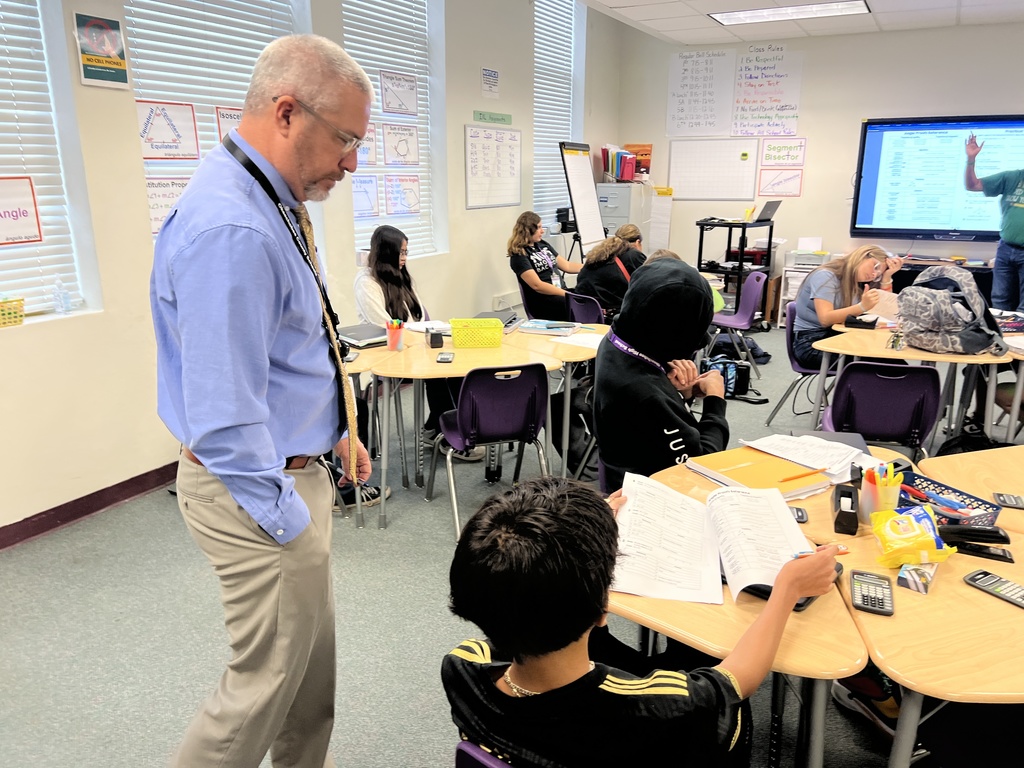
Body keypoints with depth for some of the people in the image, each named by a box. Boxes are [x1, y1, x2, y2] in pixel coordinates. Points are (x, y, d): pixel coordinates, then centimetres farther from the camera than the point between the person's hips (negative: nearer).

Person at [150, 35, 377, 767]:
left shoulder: (274, 204, 6)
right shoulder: (230, 231, -27)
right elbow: (224, 415, -27)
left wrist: (337, 429, 16)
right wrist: (287, 520, -18)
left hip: (298, 466, 10)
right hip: (260, 489, -10)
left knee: (315, 651, 25)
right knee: (268, 677, 8)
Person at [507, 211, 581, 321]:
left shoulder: (543, 244, 14)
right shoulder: (519, 255, -8)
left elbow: (567, 266, 18)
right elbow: (537, 285, -17)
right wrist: (568, 294, -21)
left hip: (561, 293, 8)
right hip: (541, 303, -7)